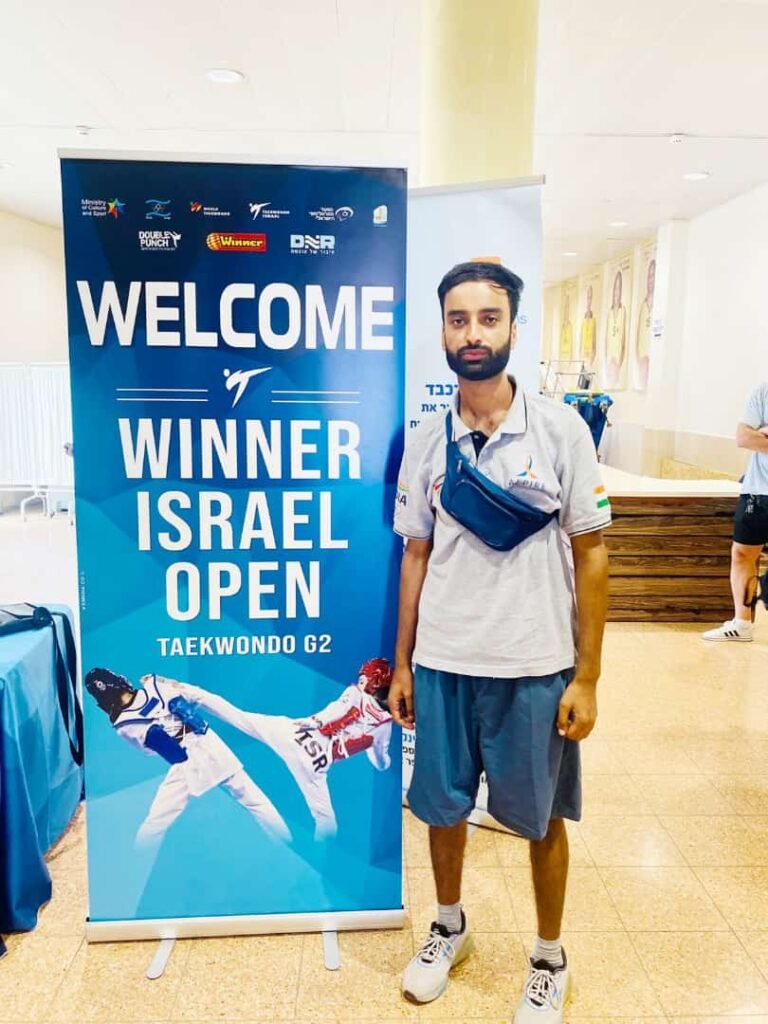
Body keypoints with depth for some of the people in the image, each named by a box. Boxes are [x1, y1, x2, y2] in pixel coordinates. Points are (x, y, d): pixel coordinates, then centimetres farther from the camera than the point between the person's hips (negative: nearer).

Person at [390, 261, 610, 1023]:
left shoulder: (561, 429, -7)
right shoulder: (424, 441, 0)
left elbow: (591, 554, -4)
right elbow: (416, 555, 6)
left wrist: (586, 677, -6)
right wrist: (401, 664, 7)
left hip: (535, 667, -2)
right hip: (441, 664, 3)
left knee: (541, 818, 15)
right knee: (441, 806, 18)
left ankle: (549, 959, 41)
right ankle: (450, 926, 46)